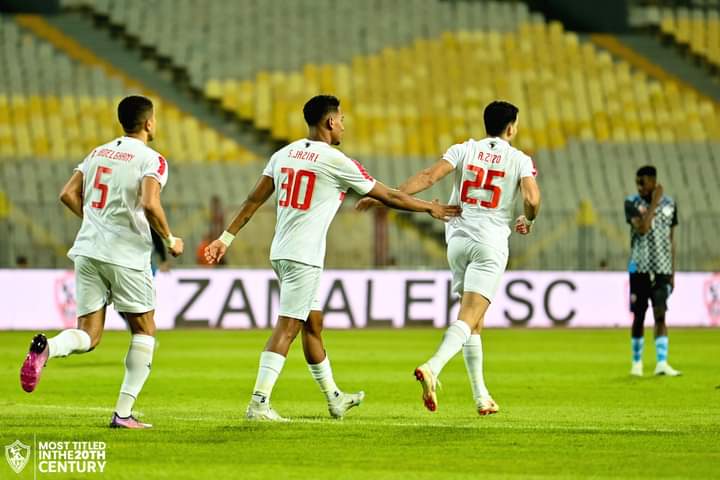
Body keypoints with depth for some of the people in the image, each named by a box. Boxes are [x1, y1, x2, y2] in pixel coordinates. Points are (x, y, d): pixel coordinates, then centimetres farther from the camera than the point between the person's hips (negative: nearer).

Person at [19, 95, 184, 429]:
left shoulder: (99, 153, 14)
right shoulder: (151, 160, -5)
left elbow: (68, 194, 12)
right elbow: (149, 204, -20)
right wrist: (170, 241, -5)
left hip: (87, 251, 5)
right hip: (126, 256, -5)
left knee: (88, 336, 6)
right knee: (144, 330, 12)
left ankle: (46, 348, -28)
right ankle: (123, 413, 6)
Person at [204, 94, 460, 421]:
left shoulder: (283, 155, 9)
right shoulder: (335, 161, -10)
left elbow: (254, 200, 9)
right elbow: (388, 196, -2)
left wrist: (226, 238, 15)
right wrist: (430, 208, 11)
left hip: (281, 253, 8)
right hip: (304, 257, -8)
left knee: (312, 324, 18)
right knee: (287, 328, -9)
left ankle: (334, 398, 30)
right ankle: (259, 403, -15)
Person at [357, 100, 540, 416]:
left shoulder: (464, 150, 6)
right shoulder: (519, 160, 0)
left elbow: (429, 176, -7)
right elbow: (532, 199, -12)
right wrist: (528, 221, 11)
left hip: (458, 239, 4)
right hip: (491, 243, -4)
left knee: (474, 321, 15)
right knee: (468, 319, -12)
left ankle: (481, 397, 17)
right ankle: (432, 368, -38)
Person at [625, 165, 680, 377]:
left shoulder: (669, 204, 7)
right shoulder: (632, 203, -2)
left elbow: (671, 239, 12)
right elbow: (642, 228, -18)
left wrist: (673, 272, 10)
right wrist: (654, 203, -17)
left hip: (662, 269, 1)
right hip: (639, 269, -1)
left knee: (660, 315, -9)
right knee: (638, 317, 5)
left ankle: (662, 363, -14)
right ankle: (636, 363, 18)